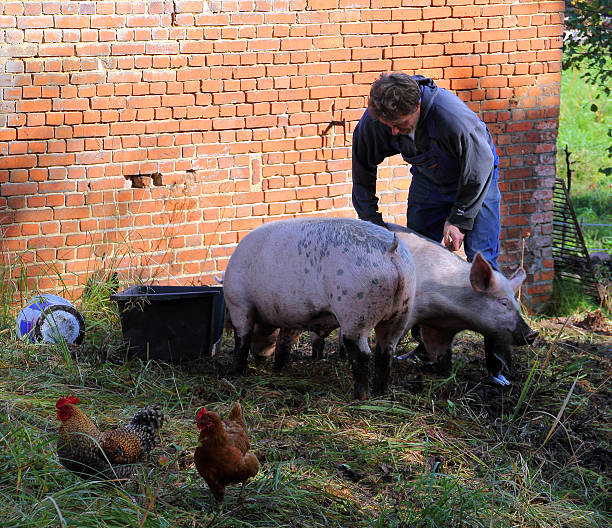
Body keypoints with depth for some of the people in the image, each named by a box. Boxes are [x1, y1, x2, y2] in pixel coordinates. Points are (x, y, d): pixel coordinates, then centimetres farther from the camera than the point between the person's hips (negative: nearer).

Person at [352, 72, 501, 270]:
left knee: (481, 257, -10)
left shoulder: (452, 116, -40)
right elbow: (363, 168, -8)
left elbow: (480, 165, -25)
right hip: (427, 178, 4)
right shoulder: (372, 119, -26)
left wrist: (459, 220, -20)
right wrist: (370, 219, -10)